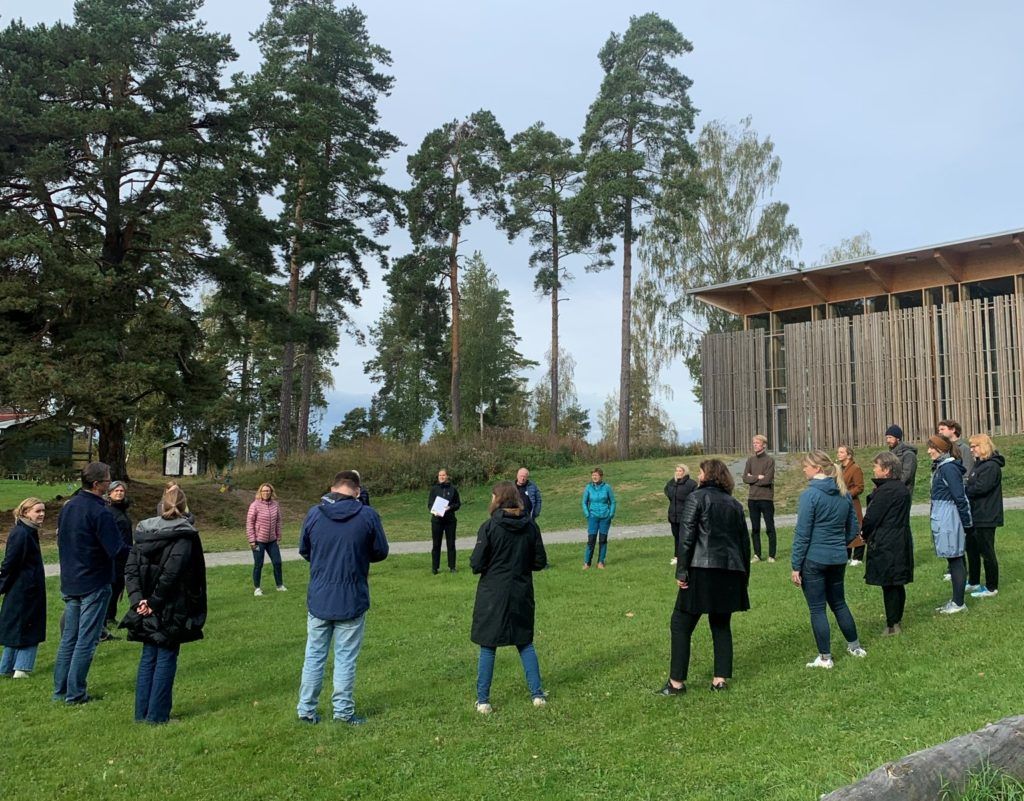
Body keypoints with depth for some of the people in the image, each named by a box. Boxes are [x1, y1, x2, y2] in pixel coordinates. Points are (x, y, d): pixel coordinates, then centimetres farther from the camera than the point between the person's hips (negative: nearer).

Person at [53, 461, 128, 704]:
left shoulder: (67, 507, 7)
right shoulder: (99, 512, -20)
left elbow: (60, 541, 18)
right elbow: (118, 550, -22)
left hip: (69, 583, 8)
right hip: (94, 584, -8)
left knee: (68, 637, 15)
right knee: (87, 640, 1)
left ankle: (60, 690, 21)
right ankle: (75, 693, 6)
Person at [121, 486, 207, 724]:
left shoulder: (143, 531, 6)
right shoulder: (184, 535, -13)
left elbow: (130, 570, 0)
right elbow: (171, 573, -22)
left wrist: (138, 599, -5)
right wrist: (155, 601, -13)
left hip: (146, 609, 6)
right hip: (172, 610, -5)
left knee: (148, 658, 15)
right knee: (166, 659, 5)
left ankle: (142, 713, 21)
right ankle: (157, 714, 9)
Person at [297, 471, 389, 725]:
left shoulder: (314, 514, -5)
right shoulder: (368, 515, -11)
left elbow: (303, 551, 6)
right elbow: (381, 552, -1)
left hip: (318, 599, 2)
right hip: (352, 601, -2)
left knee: (314, 656, 14)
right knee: (346, 658, 9)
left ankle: (306, 710, 21)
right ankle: (343, 711, 15)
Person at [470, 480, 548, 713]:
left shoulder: (489, 527, -14)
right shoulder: (530, 526, -2)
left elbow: (476, 564, -14)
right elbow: (540, 561, 3)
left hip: (493, 595, -3)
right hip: (522, 594, 4)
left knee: (488, 648, 7)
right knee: (525, 643, 17)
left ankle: (483, 700, 11)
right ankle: (537, 693, 18)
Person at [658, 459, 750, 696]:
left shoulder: (698, 497, -3)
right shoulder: (734, 504, 15)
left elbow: (686, 536, -11)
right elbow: (744, 541, 17)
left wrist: (681, 571, -10)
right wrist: (744, 575, 22)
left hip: (703, 570, -6)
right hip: (730, 572, 6)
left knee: (681, 624, 3)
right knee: (721, 625, 17)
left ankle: (677, 681, 3)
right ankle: (720, 678, 15)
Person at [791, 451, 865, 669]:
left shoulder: (810, 495, -15)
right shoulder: (843, 494, 6)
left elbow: (802, 534, -15)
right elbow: (852, 529, 12)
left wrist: (796, 566, -10)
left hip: (813, 560, -7)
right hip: (838, 559, 7)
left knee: (817, 609, 4)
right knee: (839, 603, 22)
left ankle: (825, 658, 11)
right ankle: (855, 647, 33)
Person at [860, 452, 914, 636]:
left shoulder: (885, 491, -19)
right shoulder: (902, 488, 10)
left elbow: (871, 517, -17)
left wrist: (865, 533, 2)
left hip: (886, 544, -9)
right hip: (902, 542, 9)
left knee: (888, 585, -1)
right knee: (898, 584, 16)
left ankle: (892, 625, 5)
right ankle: (898, 620, 25)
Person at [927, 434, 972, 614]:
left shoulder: (949, 468, -17)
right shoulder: (939, 467, 12)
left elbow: (960, 497, -18)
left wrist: (966, 523, -15)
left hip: (949, 517, -10)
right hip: (941, 518, 10)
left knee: (955, 559, -3)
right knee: (953, 559, 14)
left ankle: (959, 603, 4)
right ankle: (955, 600, 22)